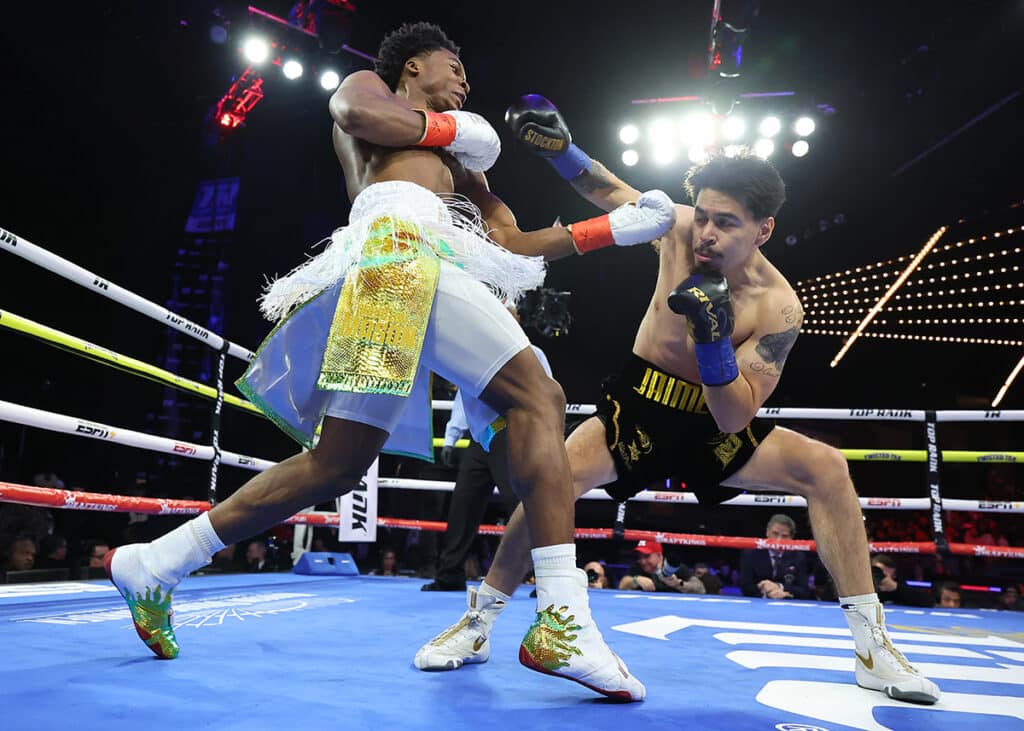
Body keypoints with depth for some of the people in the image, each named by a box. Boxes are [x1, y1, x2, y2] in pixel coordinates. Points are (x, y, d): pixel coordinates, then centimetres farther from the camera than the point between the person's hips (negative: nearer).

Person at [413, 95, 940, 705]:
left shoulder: (777, 307, -21)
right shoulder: (678, 229, -14)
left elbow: (737, 419, -24)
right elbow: (612, 192, 6)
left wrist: (714, 338, -39)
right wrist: (559, 146, -9)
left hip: (714, 425, 0)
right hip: (638, 406, 0)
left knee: (825, 468, -20)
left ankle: (874, 649, -8)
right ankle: (478, 624, -7)